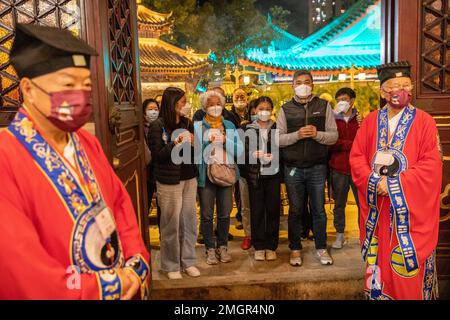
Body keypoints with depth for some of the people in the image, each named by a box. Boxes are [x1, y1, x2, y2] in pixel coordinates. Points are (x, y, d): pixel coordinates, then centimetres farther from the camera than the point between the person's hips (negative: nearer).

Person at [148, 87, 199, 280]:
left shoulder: (187, 123, 7)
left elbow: (195, 152, 12)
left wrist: (194, 143, -9)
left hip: (189, 178, 5)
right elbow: (157, 155, -11)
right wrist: (175, 144, -22)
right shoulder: (158, 126, -8)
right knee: (171, 222, 1)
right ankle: (171, 265, 16)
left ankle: (188, 261, 23)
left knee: (189, 220, 9)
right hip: (169, 181, -5)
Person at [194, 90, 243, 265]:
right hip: (205, 175, -2)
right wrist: (208, 142, -20)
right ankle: (210, 249, 19)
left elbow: (239, 150, -1)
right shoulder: (197, 126, 0)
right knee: (206, 215, 5)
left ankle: (222, 246, 25)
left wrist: (225, 141, -14)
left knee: (225, 213, 10)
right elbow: (194, 151, -9)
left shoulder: (229, 126, 8)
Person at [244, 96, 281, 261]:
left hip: (273, 175, 0)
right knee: (257, 210, 4)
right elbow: (244, 152, 4)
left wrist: (274, 156, -14)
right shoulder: (249, 129, 5)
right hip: (255, 175, 0)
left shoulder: (277, 128, 4)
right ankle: (259, 246, 16)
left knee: (273, 210, 5)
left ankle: (271, 246, 17)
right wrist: (253, 154, -16)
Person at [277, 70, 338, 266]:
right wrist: (297, 135, -18)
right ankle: (295, 249, 23)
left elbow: (334, 136, 0)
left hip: (317, 167, 0)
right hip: (293, 168, 0)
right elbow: (278, 139, -2)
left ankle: (321, 248, 23)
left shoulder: (324, 106, 4)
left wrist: (317, 134, -18)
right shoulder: (286, 109, 4)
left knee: (319, 209, 8)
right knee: (295, 211, 10)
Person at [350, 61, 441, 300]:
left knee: (410, 262, 4)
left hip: (411, 209, -2)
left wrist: (395, 183, -17)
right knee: (378, 259, 13)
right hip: (377, 207, 3)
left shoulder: (424, 121, -3)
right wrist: (373, 181, -14)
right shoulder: (370, 121, 6)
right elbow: (356, 157, 3)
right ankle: (378, 294, 29)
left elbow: (432, 164, -10)